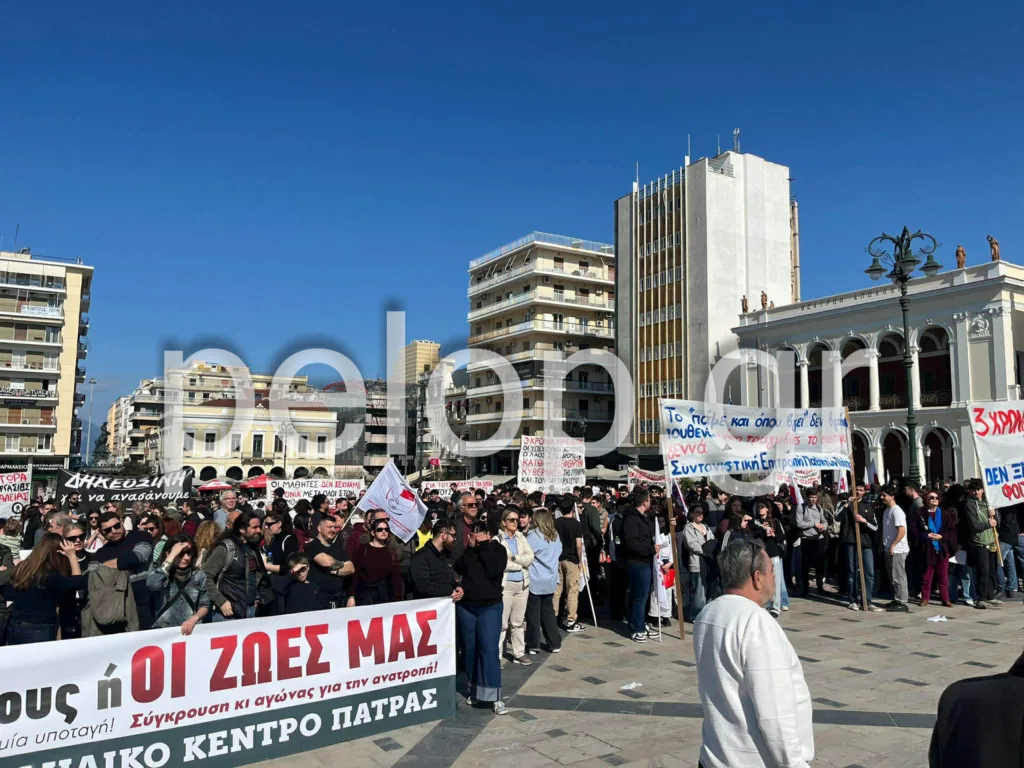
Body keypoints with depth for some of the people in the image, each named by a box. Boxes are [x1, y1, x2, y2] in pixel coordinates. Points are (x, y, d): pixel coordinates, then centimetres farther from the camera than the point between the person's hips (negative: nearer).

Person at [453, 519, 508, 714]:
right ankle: (473, 689, 24)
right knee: (469, 649, 10)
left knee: (489, 649, -10)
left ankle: (495, 696, -6)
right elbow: (458, 569, -7)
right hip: (465, 606, 4)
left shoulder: (497, 549, -2)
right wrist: (471, 548, -14)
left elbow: (494, 570, -18)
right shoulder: (467, 550, 7)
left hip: (490, 606, -4)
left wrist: (484, 547, -14)